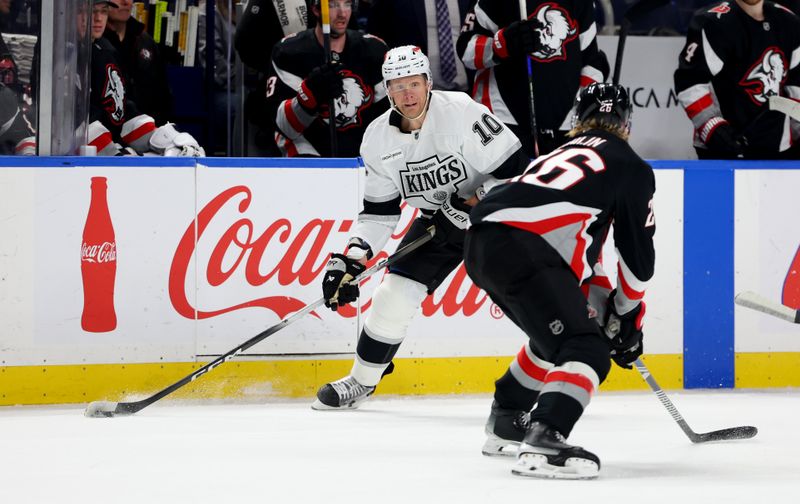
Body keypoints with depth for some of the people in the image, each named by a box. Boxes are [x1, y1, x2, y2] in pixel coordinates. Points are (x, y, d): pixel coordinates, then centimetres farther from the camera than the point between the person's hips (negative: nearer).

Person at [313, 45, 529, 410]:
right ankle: (362, 380, 17)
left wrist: (473, 204, -29)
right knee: (393, 294, -2)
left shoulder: (461, 112, -25)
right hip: (439, 219, 5)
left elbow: (515, 169, -22)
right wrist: (352, 260, -12)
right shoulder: (378, 139, -8)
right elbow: (378, 212, -1)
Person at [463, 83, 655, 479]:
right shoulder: (630, 167, 14)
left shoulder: (564, 154, 36)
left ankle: (505, 424, 44)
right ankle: (543, 444, -32)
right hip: (522, 250, -8)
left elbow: (579, 246, 38)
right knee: (587, 353, -11)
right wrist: (627, 317, 25)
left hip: (481, 244, 8)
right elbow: (637, 250, 15)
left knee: (557, 337, 31)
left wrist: (602, 302, 36)